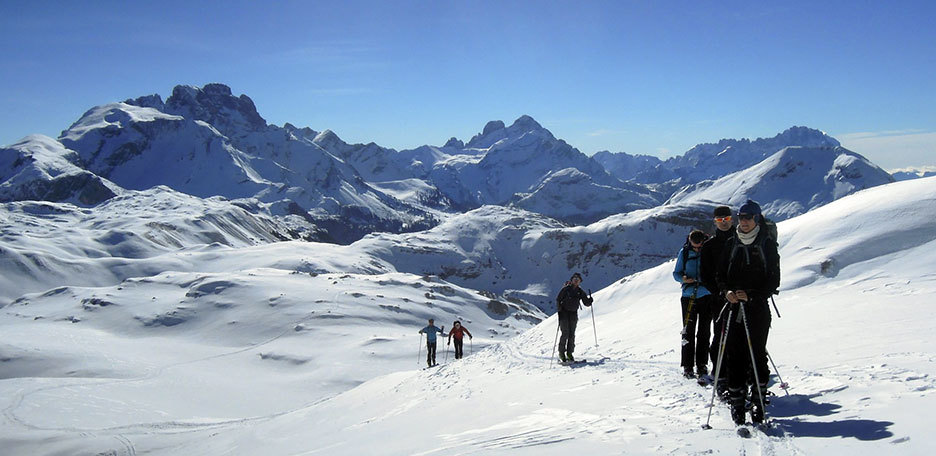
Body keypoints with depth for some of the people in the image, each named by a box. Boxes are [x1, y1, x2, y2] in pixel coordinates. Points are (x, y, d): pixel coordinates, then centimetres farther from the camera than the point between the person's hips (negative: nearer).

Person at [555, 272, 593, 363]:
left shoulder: (580, 292, 7)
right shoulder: (565, 289, -3)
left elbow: (586, 303, 7)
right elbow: (558, 299, -3)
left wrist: (590, 300, -15)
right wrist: (559, 310, -14)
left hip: (573, 314, 4)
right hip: (564, 313, -4)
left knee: (572, 335, 3)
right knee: (565, 333, -9)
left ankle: (569, 354, 11)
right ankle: (561, 353, 1)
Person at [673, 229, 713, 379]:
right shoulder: (684, 252, 2)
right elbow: (676, 273, 7)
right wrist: (683, 278, -15)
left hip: (707, 296, 0)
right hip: (688, 296, 0)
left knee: (704, 332, 4)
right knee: (688, 331, -1)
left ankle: (702, 364, 14)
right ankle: (687, 365, 5)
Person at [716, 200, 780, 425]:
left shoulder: (767, 244, 2)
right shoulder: (731, 244, 11)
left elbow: (774, 280, -2)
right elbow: (720, 274, 12)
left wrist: (751, 295, -14)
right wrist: (727, 291, -8)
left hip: (758, 308, -2)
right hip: (734, 306, 2)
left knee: (757, 354, -2)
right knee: (735, 355, 0)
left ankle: (759, 402, 9)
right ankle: (736, 402, 6)